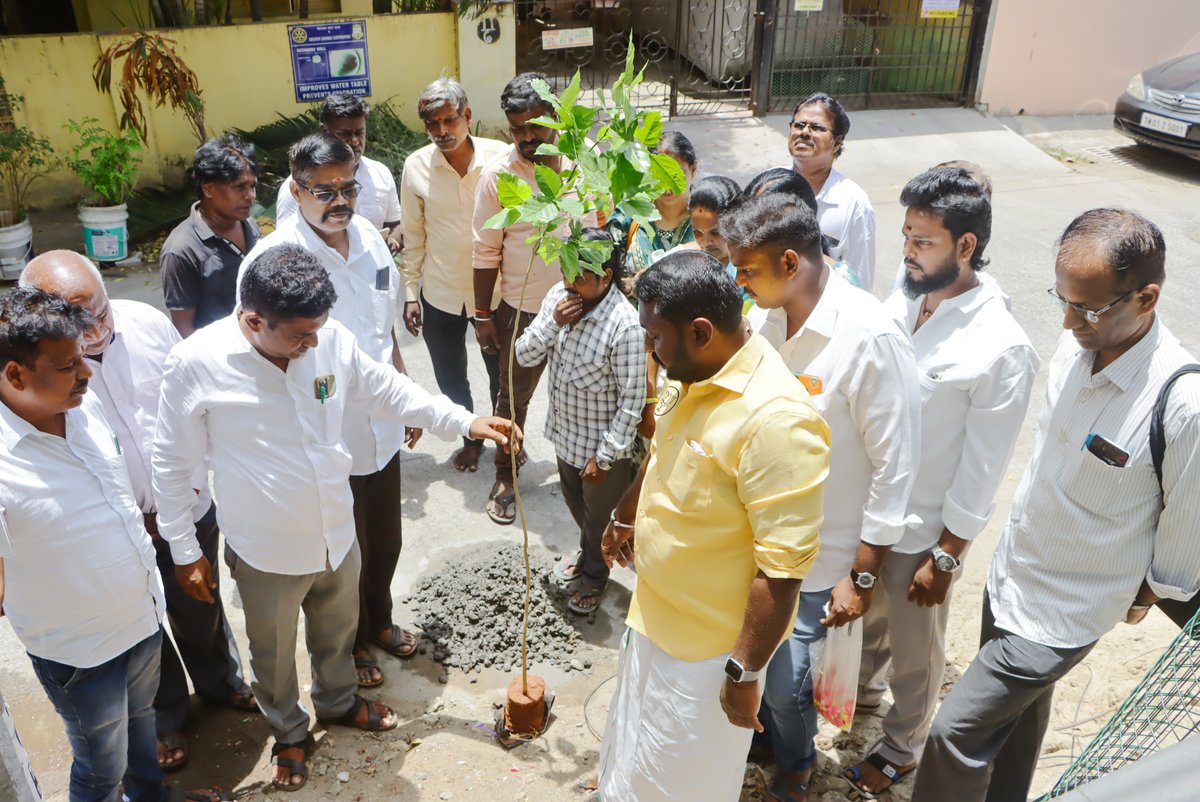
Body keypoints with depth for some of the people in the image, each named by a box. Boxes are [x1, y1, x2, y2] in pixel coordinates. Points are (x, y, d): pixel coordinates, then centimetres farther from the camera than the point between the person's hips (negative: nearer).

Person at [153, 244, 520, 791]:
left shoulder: (329, 337, -14)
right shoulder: (195, 364, -23)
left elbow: (386, 389, 1)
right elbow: (172, 464, -11)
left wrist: (467, 423, -2)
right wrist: (185, 551, -6)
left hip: (337, 534, 4)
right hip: (265, 551, -3)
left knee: (337, 631, 29)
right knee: (274, 654, 22)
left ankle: (338, 701, 59)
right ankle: (288, 733, 52)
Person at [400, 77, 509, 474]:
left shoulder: (500, 157, -14)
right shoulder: (416, 166, -8)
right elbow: (413, 237, 2)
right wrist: (410, 292, 3)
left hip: (494, 290, -2)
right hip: (440, 295, 2)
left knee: (502, 374, 17)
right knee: (451, 381, 18)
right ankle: (471, 438, 43)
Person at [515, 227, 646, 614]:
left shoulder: (625, 326, -31)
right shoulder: (559, 296, -11)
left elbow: (632, 401, -24)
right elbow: (524, 356, -6)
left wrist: (605, 456, -19)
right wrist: (553, 324, -24)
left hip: (601, 444, -6)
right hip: (565, 432, 7)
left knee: (600, 517, 19)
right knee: (575, 503, 30)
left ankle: (594, 576, 47)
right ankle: (586, 553, 60)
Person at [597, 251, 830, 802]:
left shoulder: (776, 420, -31)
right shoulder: (690, 378, -3)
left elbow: (783, 566, -28)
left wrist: (745, 672, -22)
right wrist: (625, 516, 30)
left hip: (707, 647, -8)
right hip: (655, 617, 8)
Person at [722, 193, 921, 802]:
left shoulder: (871, 340, -23)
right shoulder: (762, 316, -4)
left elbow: (895, 467, -17)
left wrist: (863, 576, -13)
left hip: (815, 553, -5)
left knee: (783, 679, 7)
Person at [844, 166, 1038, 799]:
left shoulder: (1001, 349, -25)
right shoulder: (903, 300, -6)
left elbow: (981, 472, -18)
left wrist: (946, 558, -13)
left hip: (922, 529, -6)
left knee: (913, 652, 17)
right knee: (865, 611, 29)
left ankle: (901, 750, 43)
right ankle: (863, 686, 59)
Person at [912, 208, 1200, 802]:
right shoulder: (1077, 344, -10)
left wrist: (1147, 595, 2)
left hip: (1064, 610, -6)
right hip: (1009, 573, 6)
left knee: (956, 731, -2)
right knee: (1017, 709, 26)